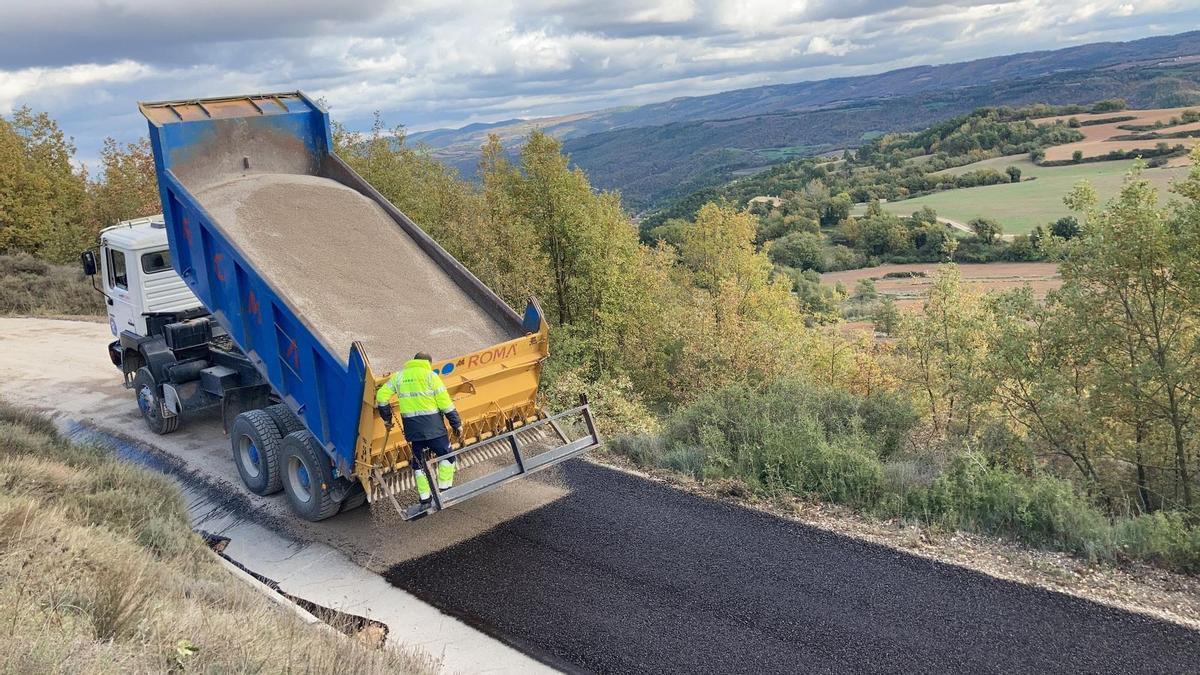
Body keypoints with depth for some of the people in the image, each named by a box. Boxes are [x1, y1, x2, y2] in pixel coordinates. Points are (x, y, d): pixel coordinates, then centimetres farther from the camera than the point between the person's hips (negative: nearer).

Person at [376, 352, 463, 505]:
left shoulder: (398, 376, 10)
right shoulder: (430, 376, -2)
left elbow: (381, 397, 7)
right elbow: (445, 403, -6)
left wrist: (387, 418, 19)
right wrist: (457, 424, 2)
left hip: (411, 427, 4)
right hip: (432, 425, -4)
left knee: (418, 460, 17)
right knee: (446, 456, 13)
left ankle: (425, 497, 19)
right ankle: (445, 490, 10)